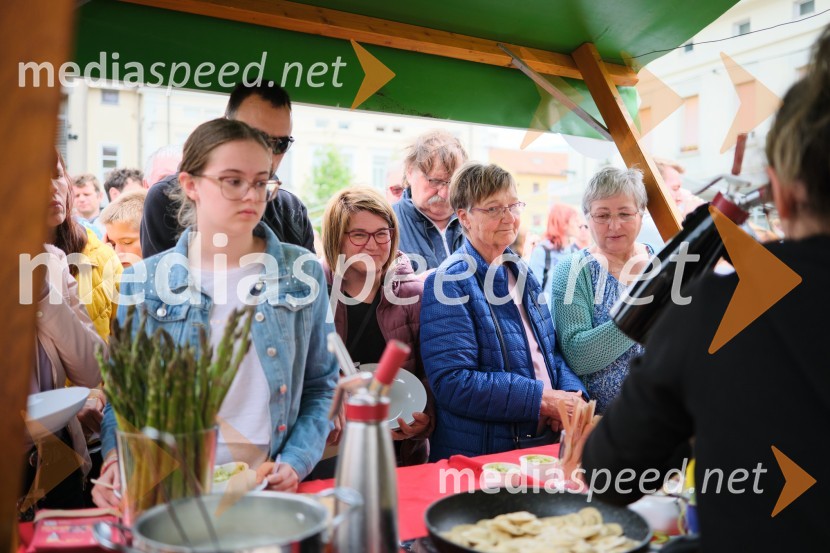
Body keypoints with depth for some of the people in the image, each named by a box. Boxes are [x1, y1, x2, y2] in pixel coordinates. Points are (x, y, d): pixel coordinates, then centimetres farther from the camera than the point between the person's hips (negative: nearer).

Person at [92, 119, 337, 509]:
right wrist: (116, 460, -8)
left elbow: (321, 387, 9)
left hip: (274, 488, -1)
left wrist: (296, 462, -5)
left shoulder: (303, 272, 5)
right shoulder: (144, 282, 5)